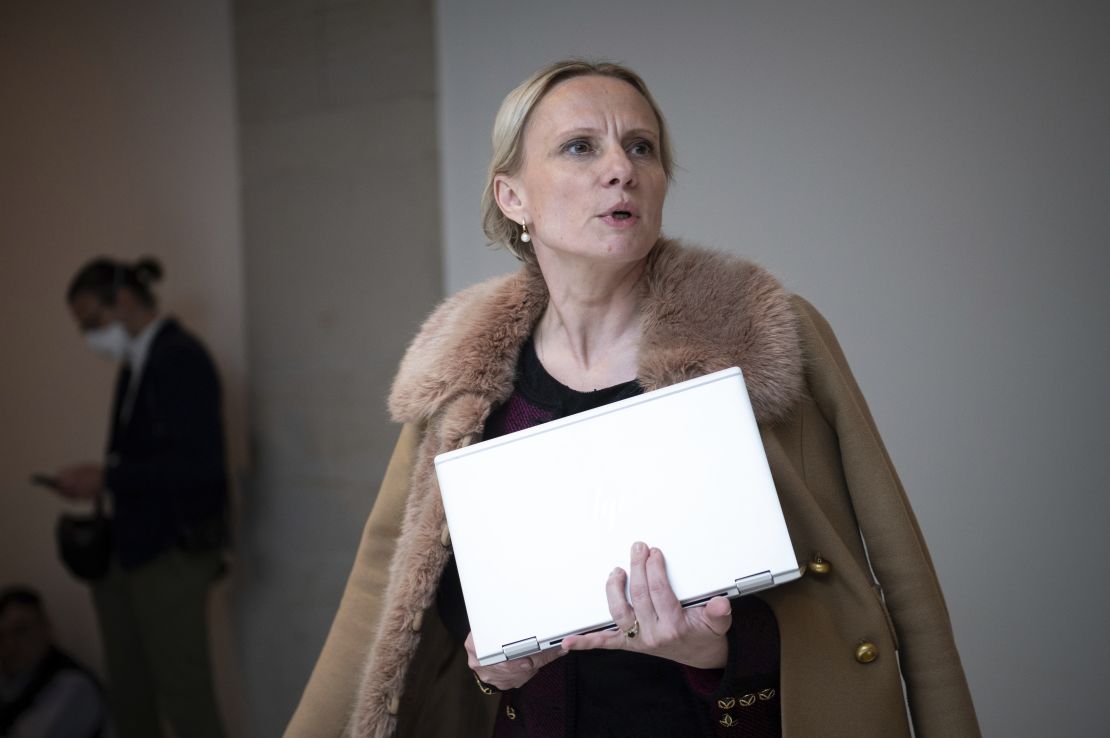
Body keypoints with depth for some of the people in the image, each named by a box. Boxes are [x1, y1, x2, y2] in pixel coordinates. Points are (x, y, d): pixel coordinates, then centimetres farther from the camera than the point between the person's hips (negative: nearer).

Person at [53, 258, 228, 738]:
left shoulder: (180, 359, -13)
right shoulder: (135, 364, 13)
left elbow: (198, 464, -21)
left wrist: (108, 478, -18)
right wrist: (97, 482, 4)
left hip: (171, 556, -9)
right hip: (126, 553, 9)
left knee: (184, 693, -2)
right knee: (128, 697, 13)